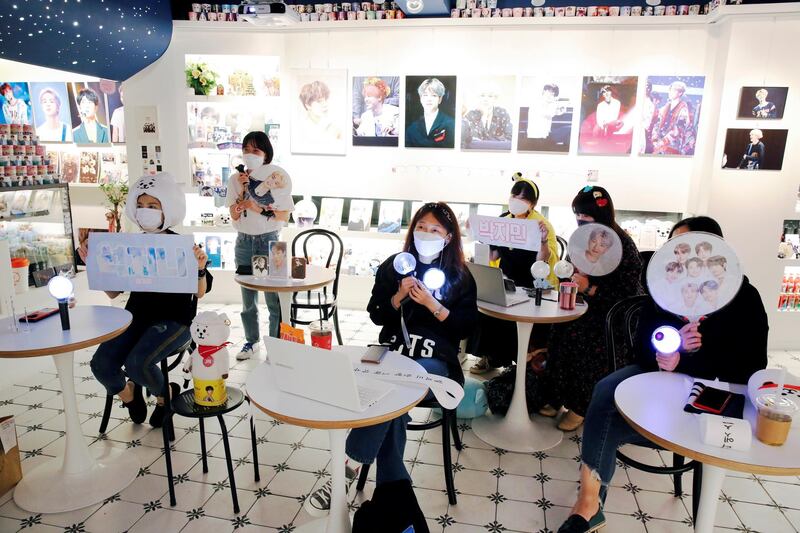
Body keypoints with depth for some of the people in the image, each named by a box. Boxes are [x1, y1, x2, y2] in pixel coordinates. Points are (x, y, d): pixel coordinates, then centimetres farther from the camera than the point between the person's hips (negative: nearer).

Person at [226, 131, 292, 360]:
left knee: (274, 298, -3)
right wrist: (242, 191, -14)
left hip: (269, 241, -3)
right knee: (248, 299, 12)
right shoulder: (236, 179, 3)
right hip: (244, 242, 3)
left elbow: (284, 215, -9)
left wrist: (257, 208, -17)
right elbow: (234, 215, -3)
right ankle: (251, 342, 28)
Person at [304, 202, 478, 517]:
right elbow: (376, 316, 8)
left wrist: (432, 304, -13)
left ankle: (349, 465, -19)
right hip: (392, 353, 2)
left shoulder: (460, 276, 5)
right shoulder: (394, 265, 9)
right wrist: (399, 296, -10)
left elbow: (467, 327, 0)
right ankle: (392, 488, -18)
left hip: (436, 362, -1)